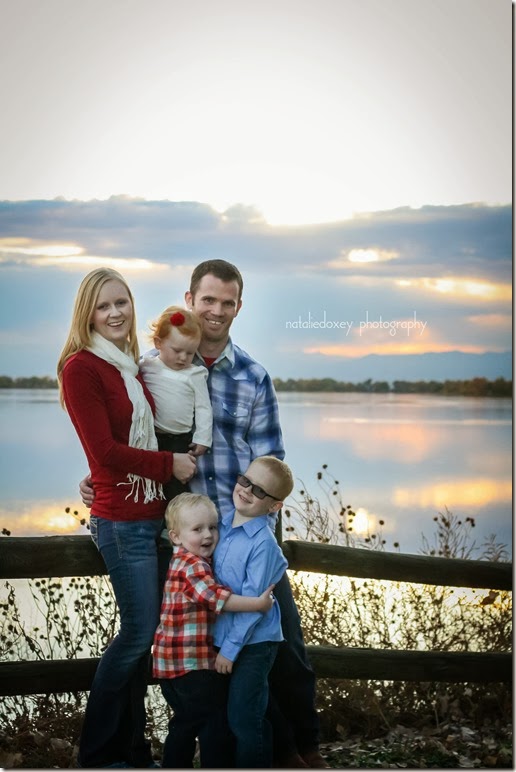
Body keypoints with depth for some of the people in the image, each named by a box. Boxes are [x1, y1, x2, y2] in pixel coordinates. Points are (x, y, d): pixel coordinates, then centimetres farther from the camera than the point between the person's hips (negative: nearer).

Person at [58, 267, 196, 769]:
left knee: (142, 632, 12)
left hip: (153, 515, 7)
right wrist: (170, 464, -9)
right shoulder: (81, 367, -11)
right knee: (139, 631, -2)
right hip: (123, 521, -7)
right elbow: (105, 451, -16)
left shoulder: (131, 366, 12)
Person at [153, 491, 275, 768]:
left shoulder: (183, 562, 14)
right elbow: (217, 597, -31)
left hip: (174, 662, 10)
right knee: (216, 722, -2)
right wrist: (257, 603, -31)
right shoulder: (193, 566, -19)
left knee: (187, 721, 20)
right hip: (194, 663, -10)